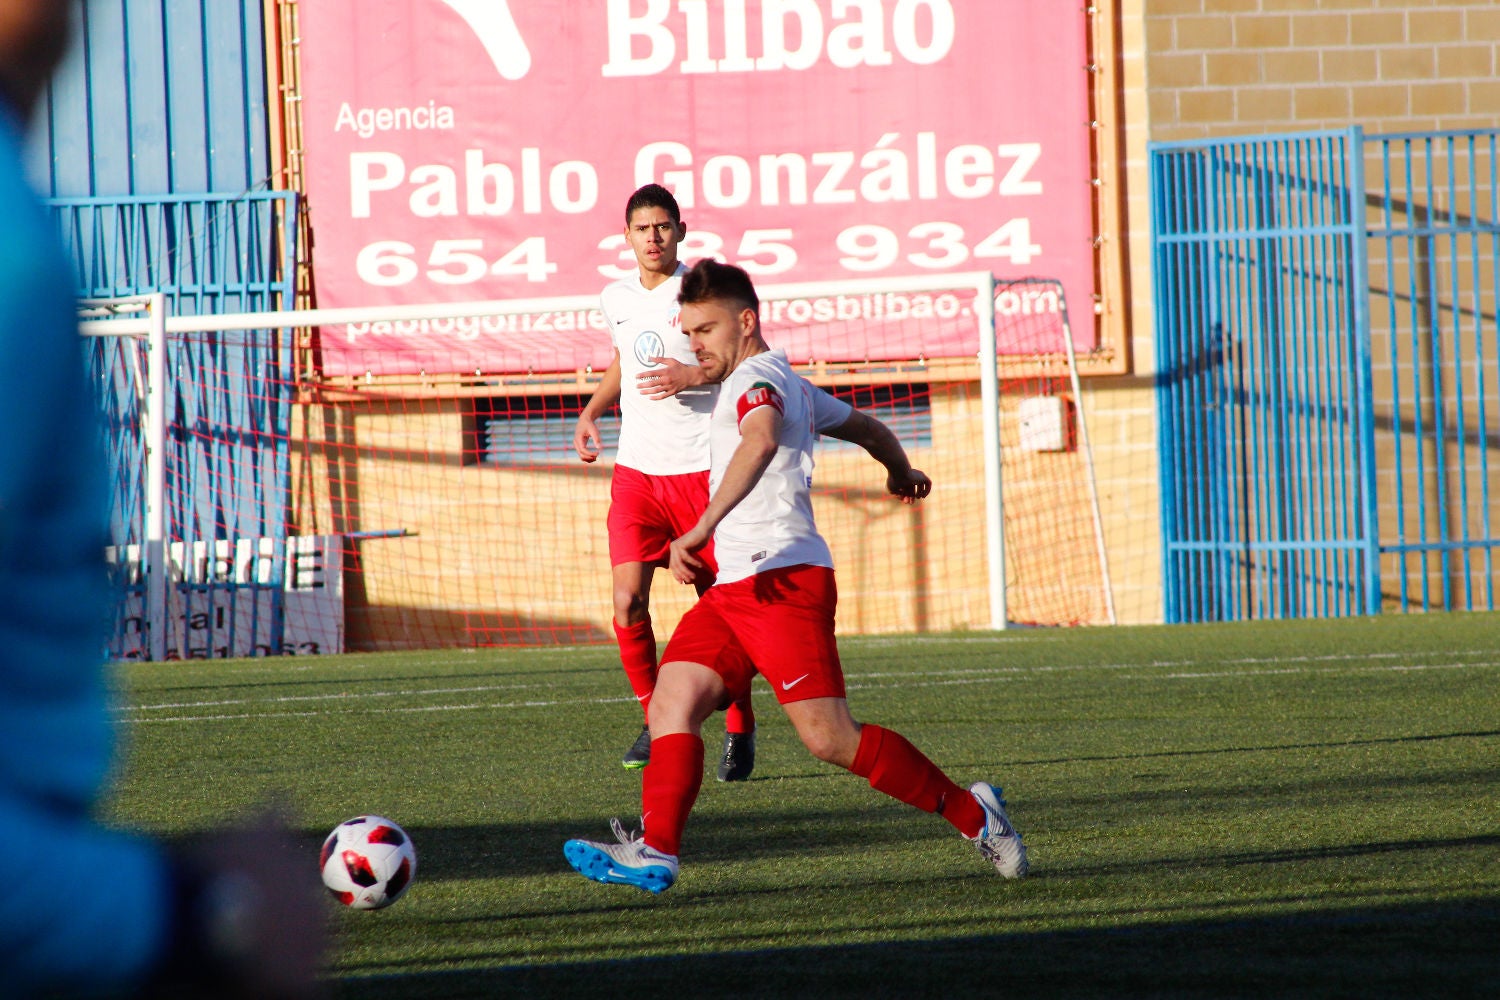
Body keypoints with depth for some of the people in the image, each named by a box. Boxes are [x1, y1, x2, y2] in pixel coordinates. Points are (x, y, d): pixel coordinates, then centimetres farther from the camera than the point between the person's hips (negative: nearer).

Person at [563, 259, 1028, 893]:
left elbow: (762, 441, -31)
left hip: (781, 579, -10)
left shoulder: (756, 378, -7)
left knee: (831, 740, -13)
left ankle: (971, 813, 0)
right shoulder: (788, 385, 25)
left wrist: (703, 528, -41)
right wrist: (901, 472, 62)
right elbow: (865, 426, 40)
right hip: (734, 590, 10)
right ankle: (655, 853, -20)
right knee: (672, 701, -8)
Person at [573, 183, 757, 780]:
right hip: (636, 469, 4)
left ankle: (739, 730, 18)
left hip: (700, 468, -4)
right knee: (627, 602, -10)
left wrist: (694, 377, -21)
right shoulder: (617, 299, 10)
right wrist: (591, 412, 14)